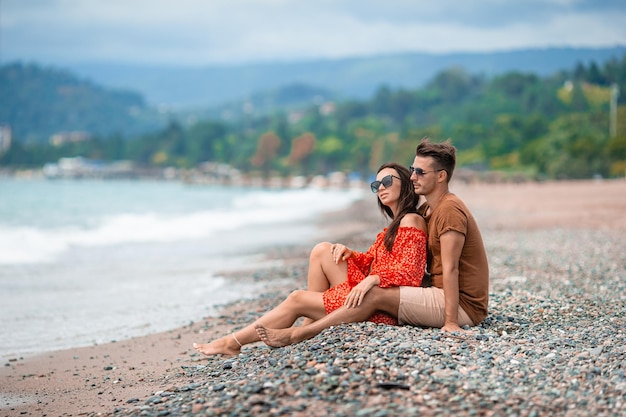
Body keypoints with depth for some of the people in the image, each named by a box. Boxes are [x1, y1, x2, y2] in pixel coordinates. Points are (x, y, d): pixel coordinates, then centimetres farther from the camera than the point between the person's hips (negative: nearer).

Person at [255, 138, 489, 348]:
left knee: (375, 296, -19)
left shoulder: (449, 210, -15)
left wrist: (451, 322, -25)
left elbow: (451, 269, -21)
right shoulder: (428, 209, 15)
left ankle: (295, 335, -18)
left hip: (462, 304, -10)